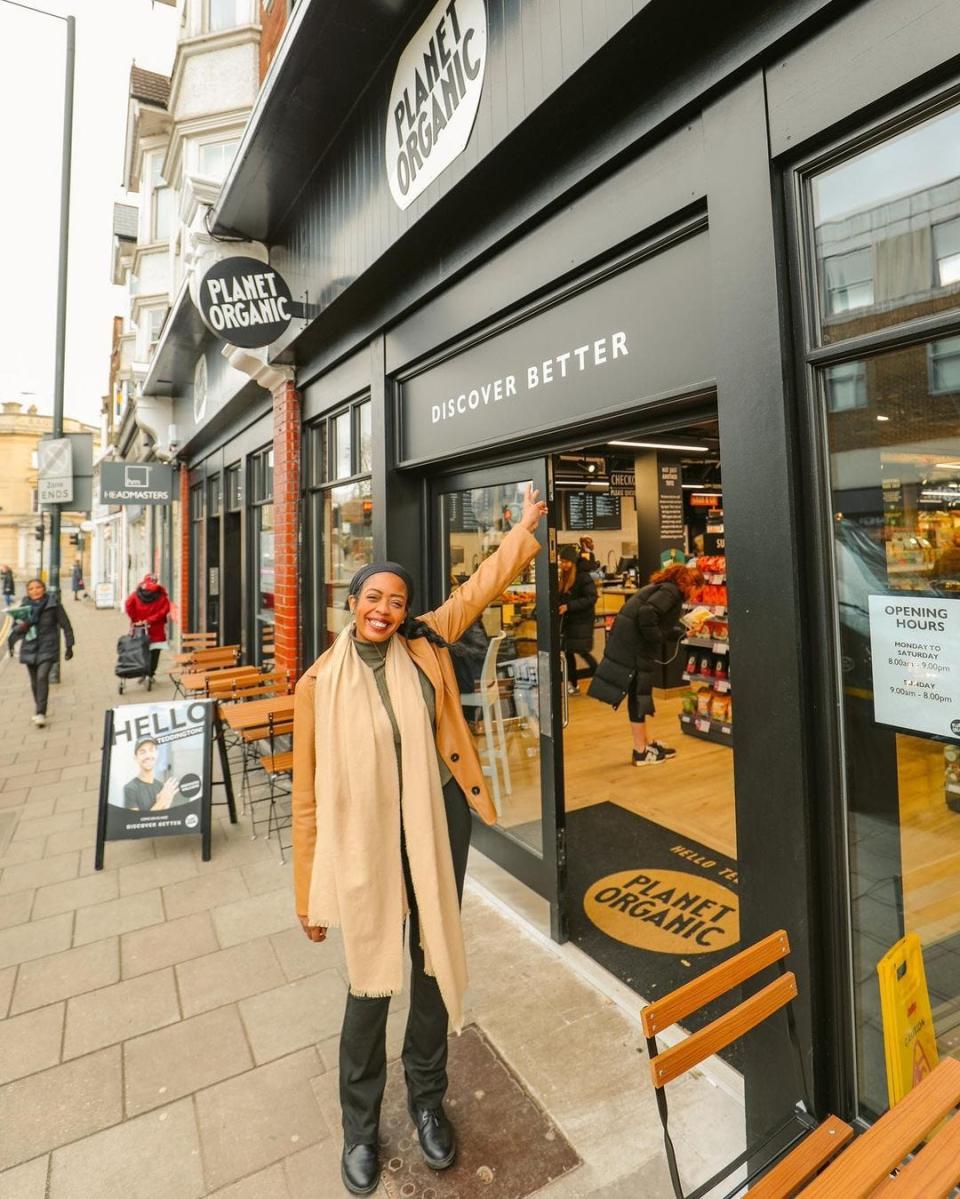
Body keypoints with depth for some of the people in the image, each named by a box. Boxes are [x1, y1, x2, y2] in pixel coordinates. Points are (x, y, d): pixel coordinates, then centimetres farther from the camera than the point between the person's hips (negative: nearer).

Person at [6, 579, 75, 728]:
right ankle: (38, 704, 35)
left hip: (47, 648, -3)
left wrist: (69, 646, 2)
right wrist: (20, 628, -15)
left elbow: (66, 625, 1)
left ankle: (40, 713, -15)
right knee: (34, 680, 12)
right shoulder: (24, 606, 2)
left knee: (42, 677, -18)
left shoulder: (53, 605, -5)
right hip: (30, 649, 4)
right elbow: (16, 627, 10)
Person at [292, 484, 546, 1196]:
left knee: (435, 968, 20)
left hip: (440, 827, 3)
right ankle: (361, 1125, 43)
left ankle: (427, 1100, 47)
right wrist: (311, 892, -2)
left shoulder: (426, 646, -4)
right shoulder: (321, 681, -10)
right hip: (368, 843, -2)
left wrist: (527, 527, 7)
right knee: (371, 983, 14)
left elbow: (483, 585, 5)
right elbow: (310, 793, -6)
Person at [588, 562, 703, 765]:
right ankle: (641, 751, 9)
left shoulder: (663, 589, 20)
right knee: (638, 694, -2)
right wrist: (656, 639, -16)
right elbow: (646, 614, -26)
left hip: (629, 644, 10)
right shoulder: (670, 591, -11)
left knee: (640, 694, 16)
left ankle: (646, 743, 28)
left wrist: (683, 632, 29)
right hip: (633, 647, -10)